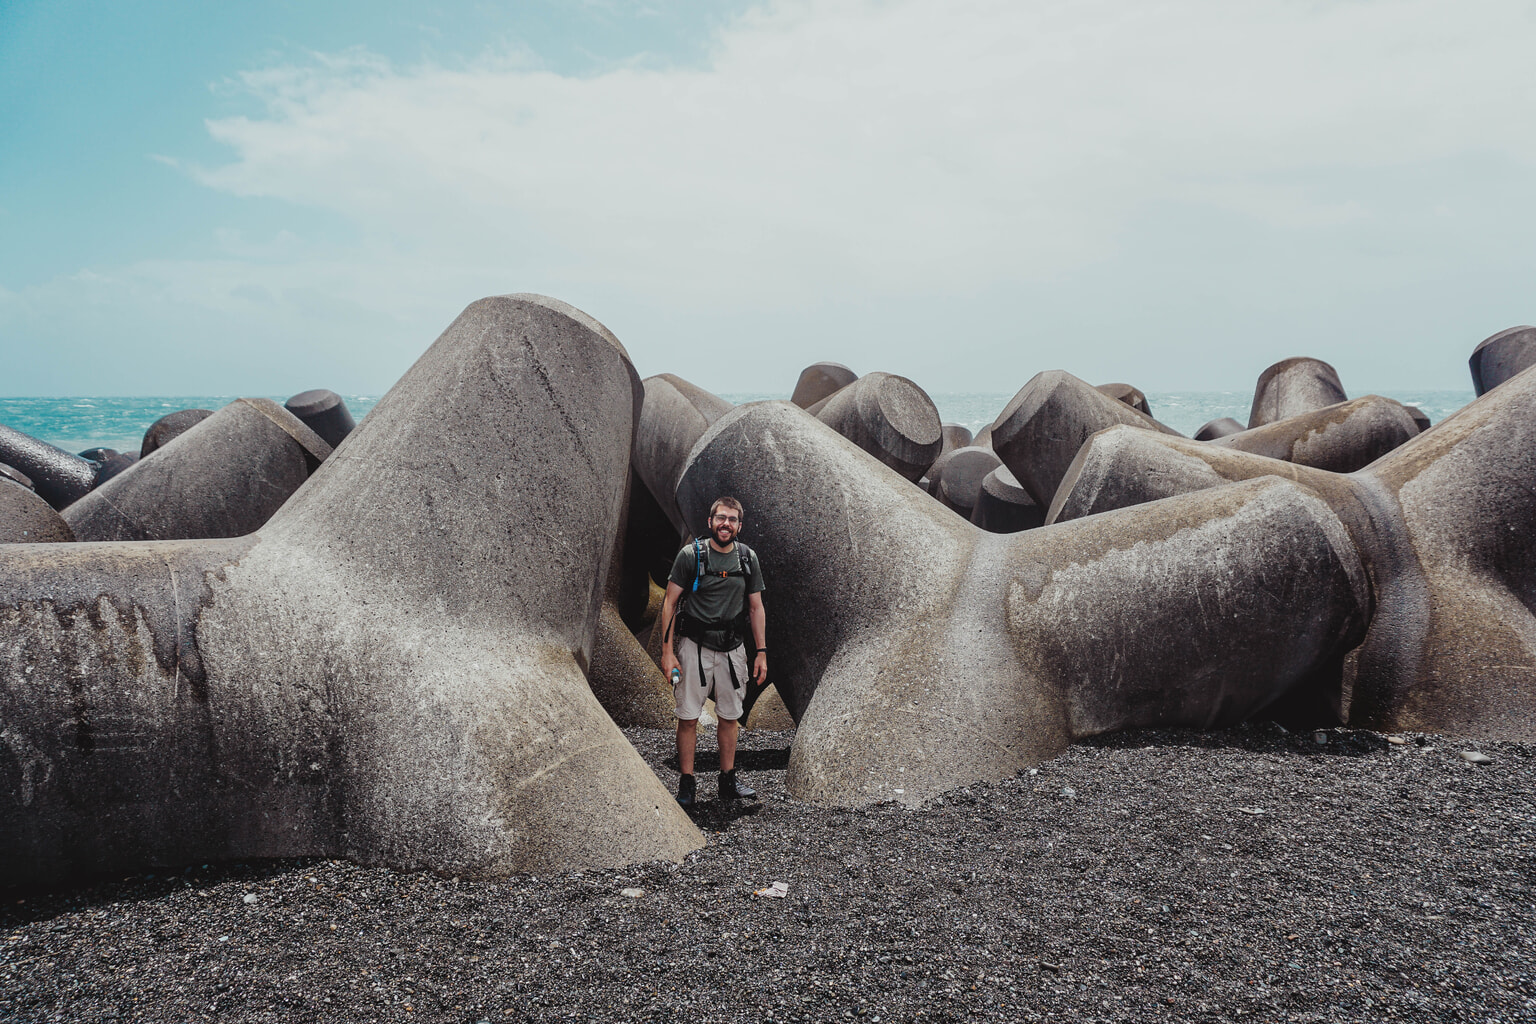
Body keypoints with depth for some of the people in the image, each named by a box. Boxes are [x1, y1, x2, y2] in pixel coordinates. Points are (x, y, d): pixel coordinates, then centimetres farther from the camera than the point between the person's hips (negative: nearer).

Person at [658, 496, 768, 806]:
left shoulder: (748, 558, 4)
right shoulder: (691, 555, -6)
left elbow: (756, 608, 10)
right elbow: (670, 603, -4)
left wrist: (762, 652, 5)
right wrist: (667, 651, -10)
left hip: (732, 648, 3)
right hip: (694, 646, -3)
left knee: (730, 717, 10)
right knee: (688, 718, 0)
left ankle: (728, 781, 22)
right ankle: (686, 784, 11)